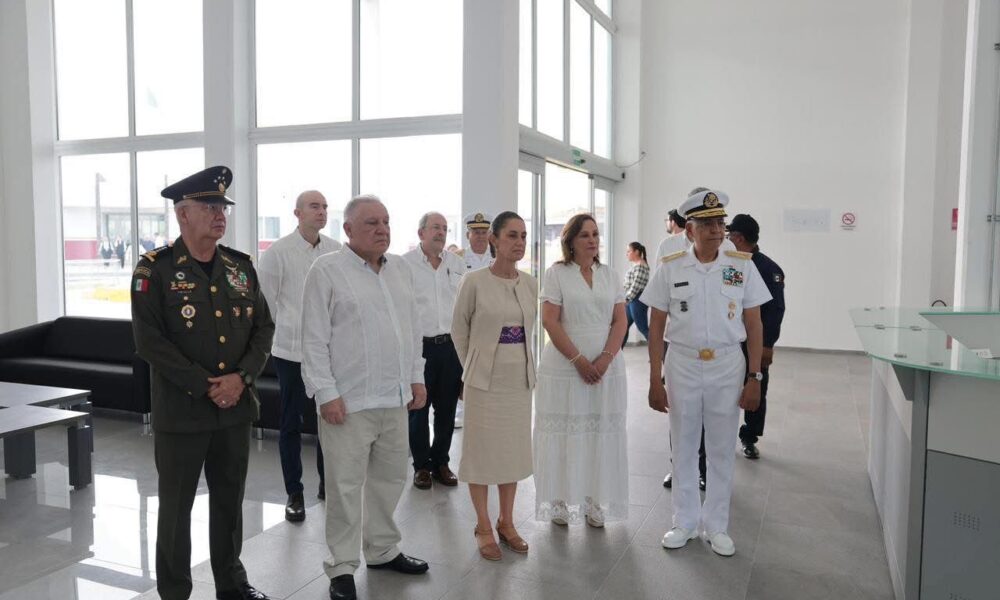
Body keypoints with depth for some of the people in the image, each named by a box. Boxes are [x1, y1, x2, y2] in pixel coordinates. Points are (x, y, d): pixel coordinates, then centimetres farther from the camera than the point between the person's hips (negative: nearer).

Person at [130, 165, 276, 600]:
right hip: (180, 411, -4)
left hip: (236, 407, 4)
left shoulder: (241, 266, 6)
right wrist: (206, 386, -16)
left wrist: (241, 377, -10)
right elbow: (149, 340, -14)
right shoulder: (155, 270, -7)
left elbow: (264, 327, 5)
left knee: (230, 500, 15)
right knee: (176, 507, 9)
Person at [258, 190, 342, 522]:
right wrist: (271, 339, 3)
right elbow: (264, 302, -1)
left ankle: (327, 484, 30)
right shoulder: (278, 252, -6)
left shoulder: (336, 251, 2)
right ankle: (294, 494, 21)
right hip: (292, 351, -3)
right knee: (291, 425, 7)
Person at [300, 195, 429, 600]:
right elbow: (314, 340, -9)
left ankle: (382, 551, 34)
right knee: (345, 486, 3)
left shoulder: (401, 269, 12)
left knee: (390, 478, 16)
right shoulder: (326, 271, -6)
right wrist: (326, 393, -14)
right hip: (348, 400, -6)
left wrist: (416, 378, 13)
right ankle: (342, 567, 18)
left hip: (395, 398, 6)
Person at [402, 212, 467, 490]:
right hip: (420, 344, -3)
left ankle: (441, 462, 26)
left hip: (452, 345, 4)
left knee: (447, 409, 10)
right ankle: (421, 465, 20)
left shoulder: (457, 264, 11)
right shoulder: (405, 264, -2)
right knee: (418, 408, 5)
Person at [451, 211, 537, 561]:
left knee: (513, 450, 13)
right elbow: (459, 329, -1)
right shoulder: (474, 281, -11)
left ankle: (506, 522, 29)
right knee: (482, 451, 6)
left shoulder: (530, 284, 2)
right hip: (485, 380, -4)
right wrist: (473, 367, 6)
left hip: (521, 379, 5)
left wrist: (521, 362, 15)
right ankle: (484, 527, 22)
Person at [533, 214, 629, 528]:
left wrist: (605, 359, -10)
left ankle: (595, 502, 18)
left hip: (606, 368, 3)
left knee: (602, 435, 6)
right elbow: (550, 321, -8)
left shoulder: (610, 275, 10)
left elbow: (620, 320, 5)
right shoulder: (556, 273, -1)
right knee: (564, 434, 2)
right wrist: (579, 360, -13)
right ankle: (560, 502, 15)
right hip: (565, 367, -3)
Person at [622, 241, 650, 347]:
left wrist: (626, 299, -20)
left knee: (643, 328, -6)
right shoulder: (636, 265, 16)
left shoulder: (640, 266, -15)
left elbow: (636, 285, -21)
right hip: (632, 300, 10)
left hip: (637, 300, -10)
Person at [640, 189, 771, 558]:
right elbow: (656, 327, 0)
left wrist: (754, 379, -3)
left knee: (721, 450, 10)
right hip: (682, 365, 0)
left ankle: (716, 526, 26)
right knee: (684, 448, 11)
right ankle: (685, 522, 27)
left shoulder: (742, 266, -1)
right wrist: (655, 381, -3)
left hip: (727, 366, 0)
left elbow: (753, 325, 2)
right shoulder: (670, 268, -3)